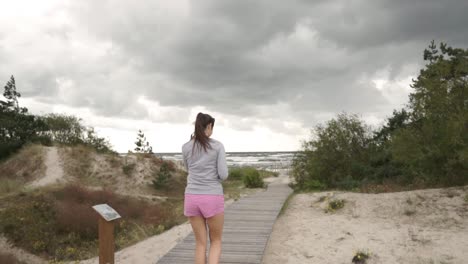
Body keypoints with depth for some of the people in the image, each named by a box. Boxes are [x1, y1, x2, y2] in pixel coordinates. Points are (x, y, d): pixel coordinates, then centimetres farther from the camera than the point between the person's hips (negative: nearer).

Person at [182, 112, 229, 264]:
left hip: (192, 198, 3)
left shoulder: (186, 148, 3)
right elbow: (223, 175, -8)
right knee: (216, 242, 14)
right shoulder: (218, 146, -5)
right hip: (212, 199, -3)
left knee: (200, 243, 14)